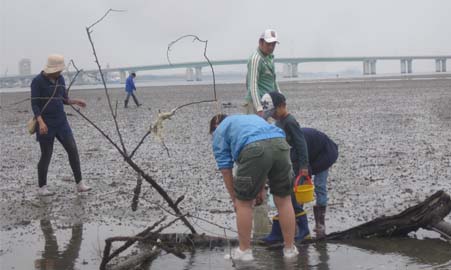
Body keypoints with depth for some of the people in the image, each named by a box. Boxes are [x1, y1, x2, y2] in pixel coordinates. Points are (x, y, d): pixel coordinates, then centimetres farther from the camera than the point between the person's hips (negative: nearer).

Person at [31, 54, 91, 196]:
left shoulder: (60, 79, 6)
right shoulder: (37, 81, -12)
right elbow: (34, 104, -15)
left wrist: (75, 101, -6)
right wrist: (41, 122, -27)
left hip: (61, 122, 6)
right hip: (45, 124, -6)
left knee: (73, 150, -2)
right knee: (46, 155, 2)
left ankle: (79, 184, 4)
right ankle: (42, 187, 19)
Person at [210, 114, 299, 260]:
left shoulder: (220, 131, 26)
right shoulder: (253, 118, 43)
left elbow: (225, 168, 19)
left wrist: (234, 198, 27)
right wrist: (262, 188, 40)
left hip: (254, 149, -5)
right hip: (280, 144, 5)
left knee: (244, 203, 12)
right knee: (284, 199, 17)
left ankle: (244, 250, 21)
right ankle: (290, 248, 26)